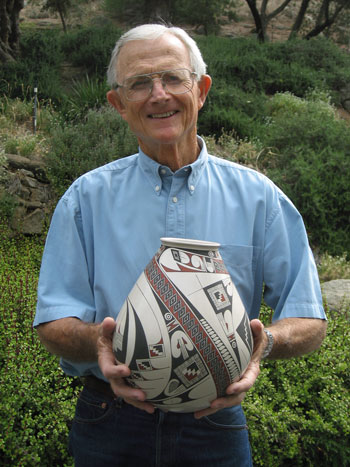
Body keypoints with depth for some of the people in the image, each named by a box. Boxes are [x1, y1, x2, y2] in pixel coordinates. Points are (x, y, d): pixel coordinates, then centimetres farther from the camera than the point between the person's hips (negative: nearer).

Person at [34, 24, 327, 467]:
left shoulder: (257, 197, -3)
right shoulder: (87, 197, -2)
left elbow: (309, 323, -3)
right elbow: (53, 323, -4)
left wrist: (265, 342, -25)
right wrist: (98, 343, -26)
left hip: (214, 426, 0)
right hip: (112, 427, 1)